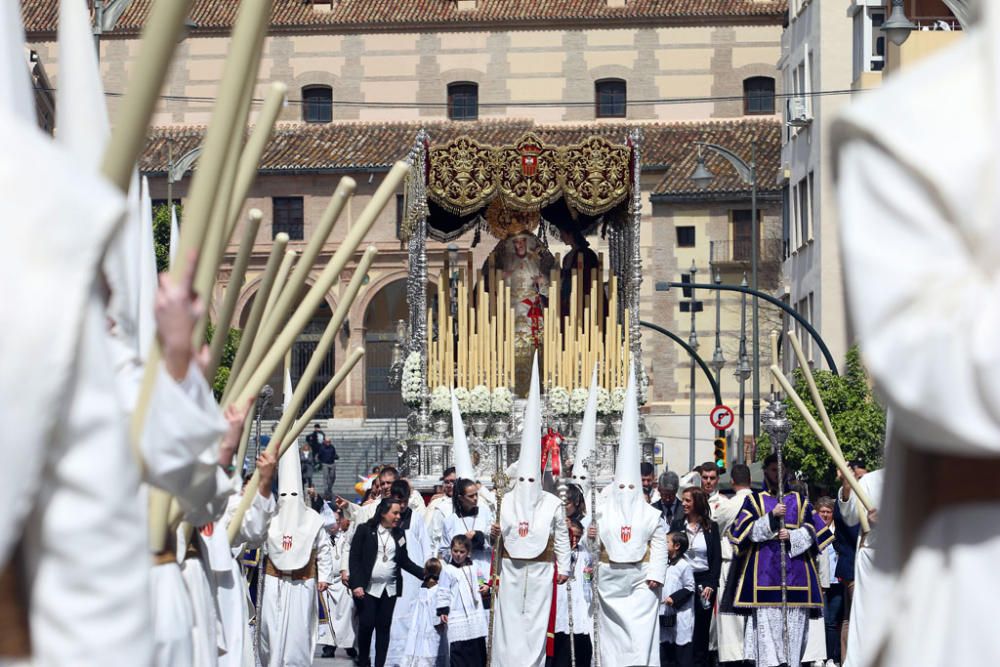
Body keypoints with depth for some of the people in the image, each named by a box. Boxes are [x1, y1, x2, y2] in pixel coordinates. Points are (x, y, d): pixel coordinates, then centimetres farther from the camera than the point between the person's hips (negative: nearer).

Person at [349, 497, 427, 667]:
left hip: (389, 588, 4)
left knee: (384, 627, 4)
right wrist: (356, 584, -14)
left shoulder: (399, 533, 10)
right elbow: (354, 558, -5)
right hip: (367, 588, -4)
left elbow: (405, 561, 13)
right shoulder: (365, 530, -3)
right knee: (366, 624, -8)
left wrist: (424, 573, 1)